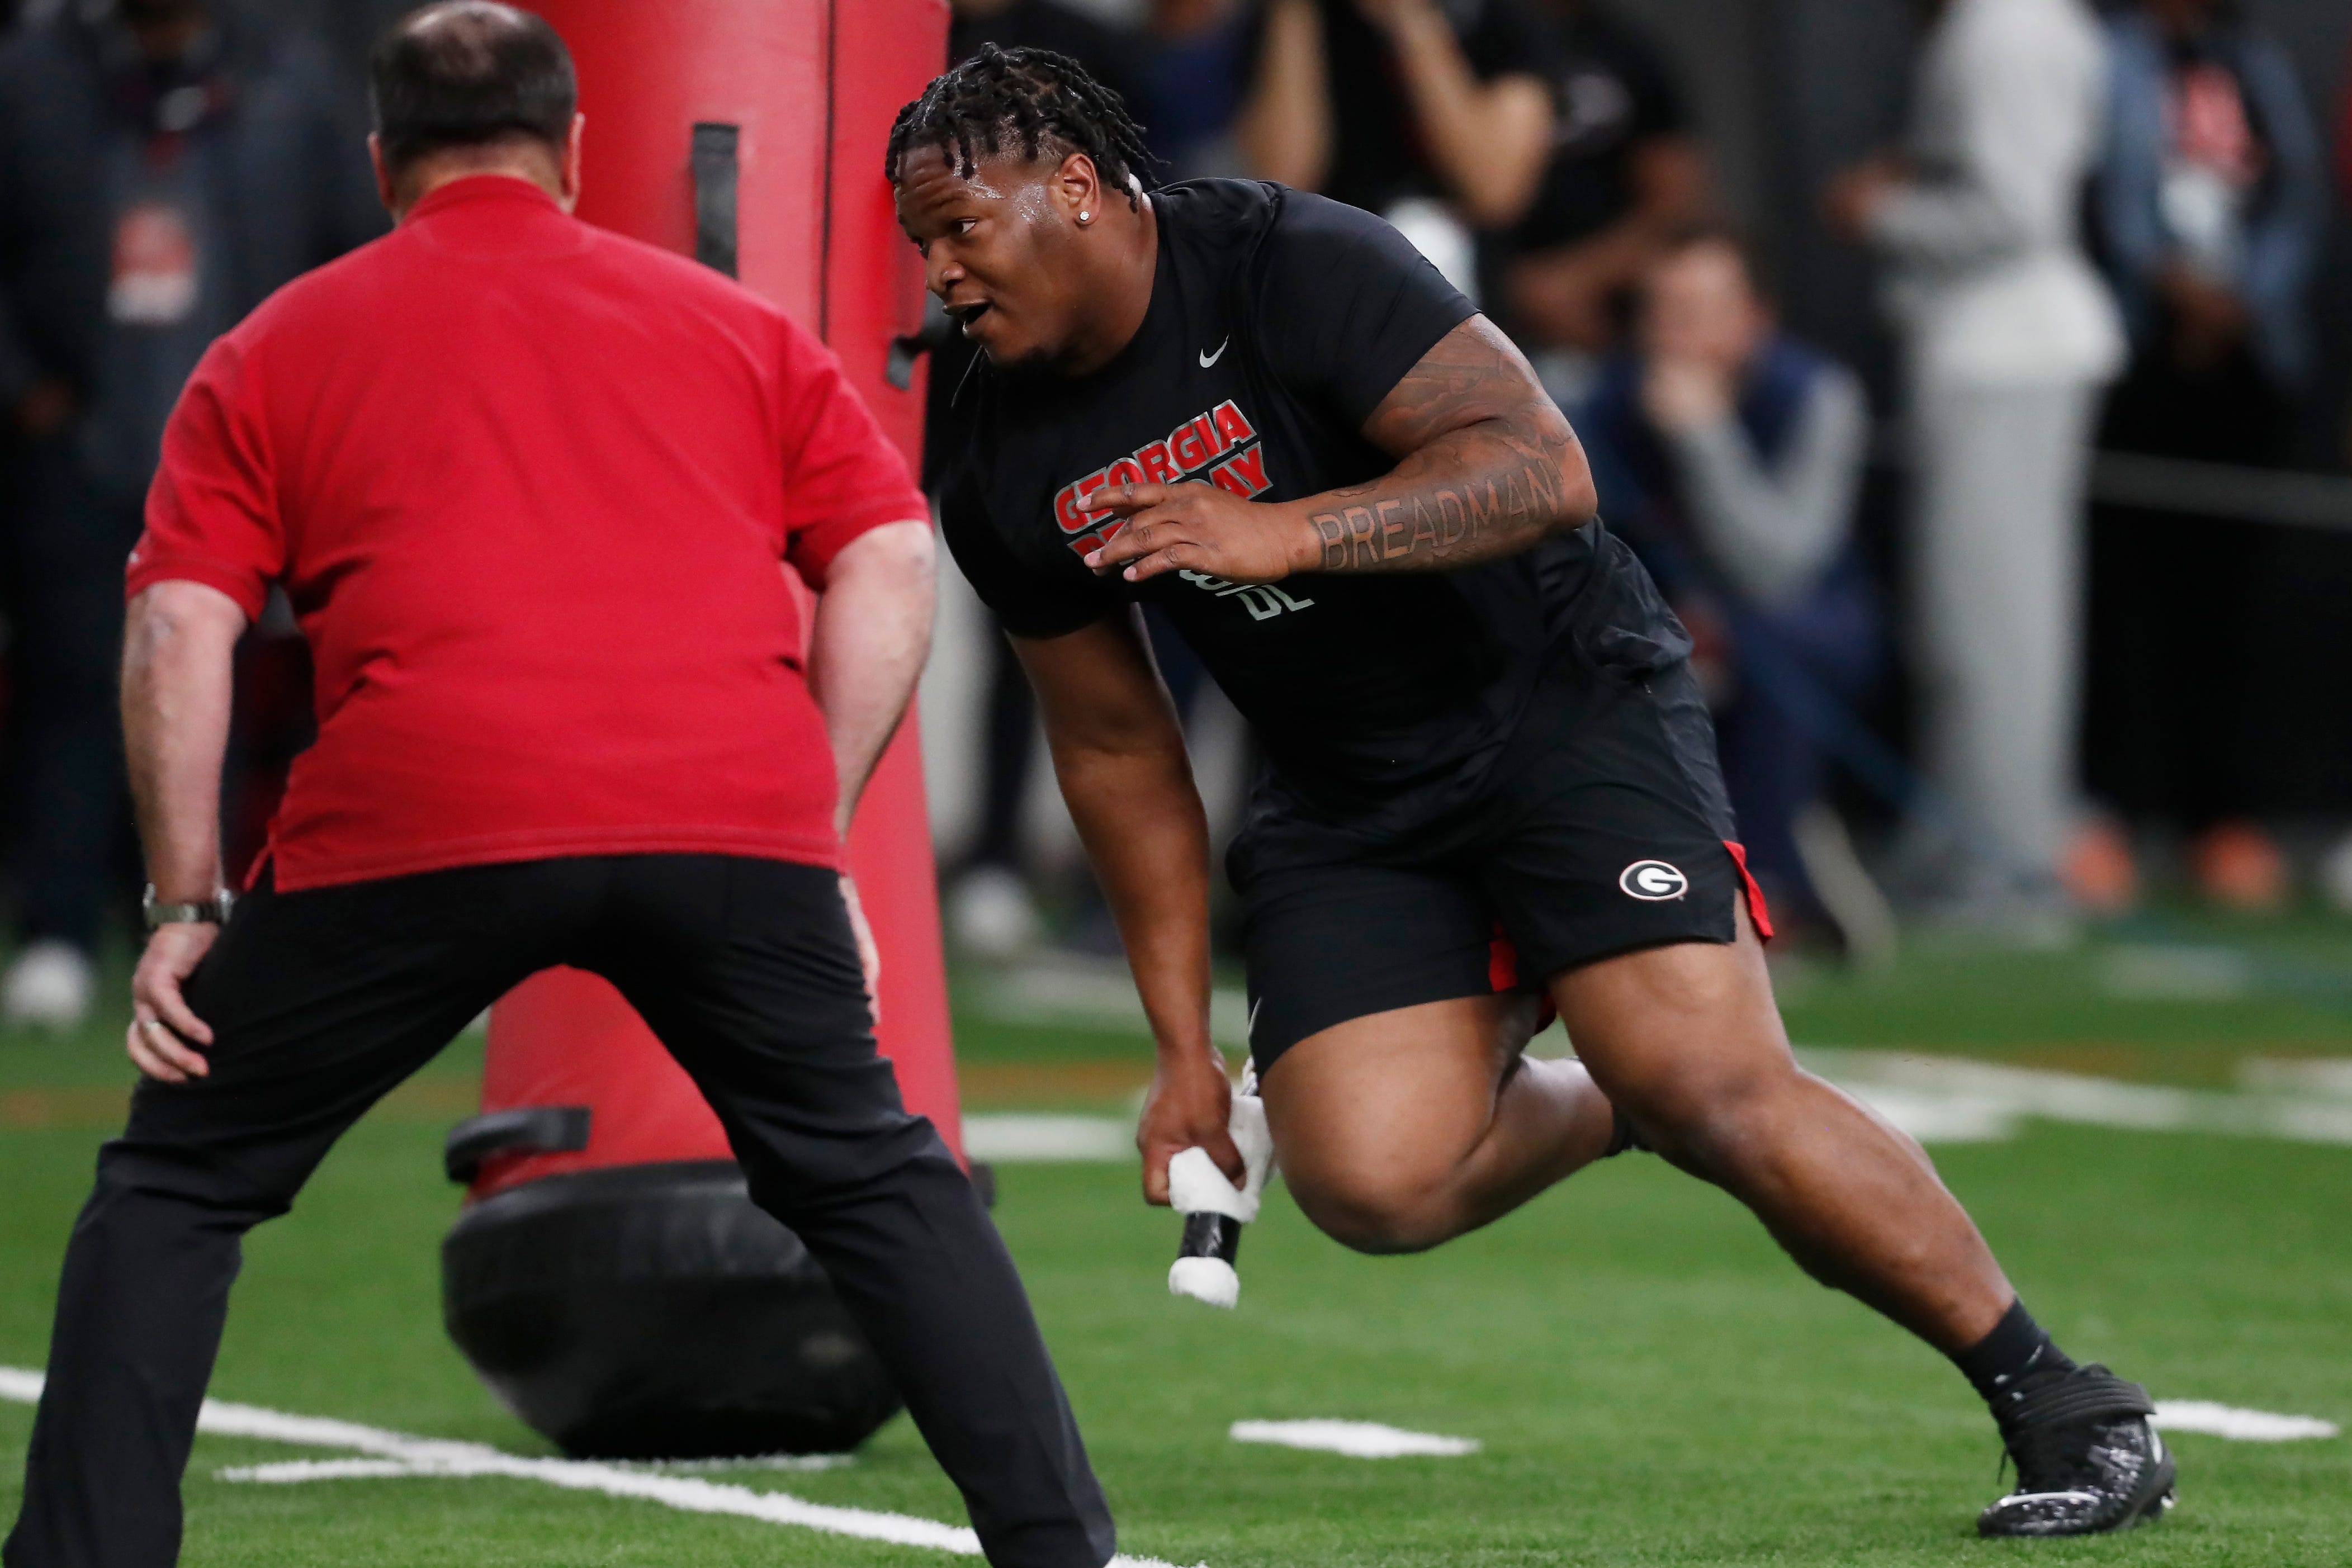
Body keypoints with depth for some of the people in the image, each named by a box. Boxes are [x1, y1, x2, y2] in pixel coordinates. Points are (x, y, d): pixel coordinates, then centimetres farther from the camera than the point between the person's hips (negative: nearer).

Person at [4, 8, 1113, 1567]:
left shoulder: (276, 352, 21)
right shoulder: (736, 325, 25)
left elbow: (178, 637, 9)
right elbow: (892, 568, 16)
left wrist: (186, 908, 11)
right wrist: (814, 834, 18)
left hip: (418, 823, -2)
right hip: (734, 816, 2)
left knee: (175, 1188, 15)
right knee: (875, 1180, 20)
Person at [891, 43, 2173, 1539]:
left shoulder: (1295, 266, -19)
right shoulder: (1006, 476, -1)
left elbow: (1543, 468, -28)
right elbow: (1119, 748, 9)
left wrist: (1281, 535, -39)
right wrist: (1185, 1046, 8)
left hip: (1567, 701, -5)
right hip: (1348, 795, 5)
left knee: (1714, 1089, -20)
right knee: (1372, 1178, -17)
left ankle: (2066, 1406, -7)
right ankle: (1596, 1112, 17)